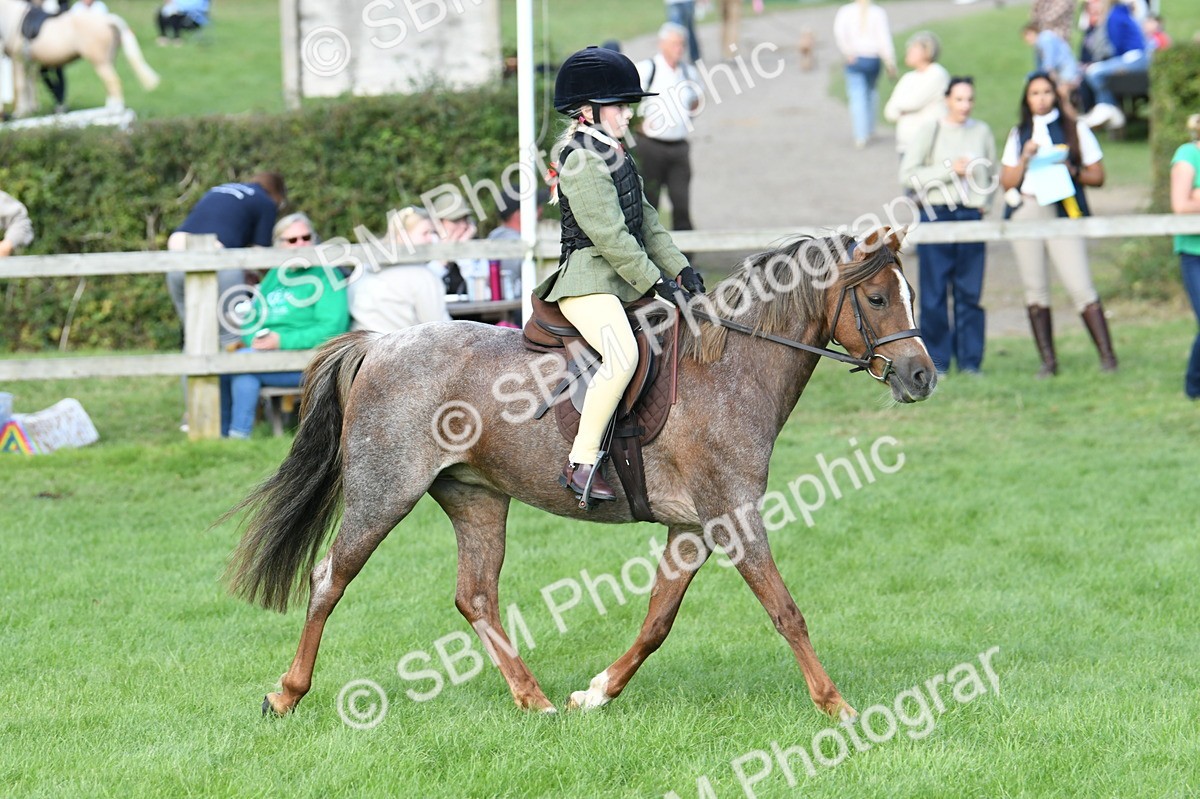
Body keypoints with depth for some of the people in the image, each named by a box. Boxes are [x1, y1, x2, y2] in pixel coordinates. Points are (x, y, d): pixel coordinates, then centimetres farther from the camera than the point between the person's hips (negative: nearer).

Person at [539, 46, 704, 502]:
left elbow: (646, 222, 18)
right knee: (623, 354, -33)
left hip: (622, 280, 11)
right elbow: (609, 235, -18)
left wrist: (680, 269, 6)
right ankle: (581, 462, -31)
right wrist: (655, 283, -15)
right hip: (587, 280, -11)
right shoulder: (581, 161, -13)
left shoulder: (613, 155, 18)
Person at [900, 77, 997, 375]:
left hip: (971, 217, 2)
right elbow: (908, 173, -6)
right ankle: (937, 361, 5)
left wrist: (984, 201, 4)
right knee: (934, 293, -2)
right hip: (936, 215, -2)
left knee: (970, 293, 2)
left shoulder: (982, 132, 9)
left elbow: (992, 174, 20)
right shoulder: (929, 132, 0)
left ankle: (970, 360, 9)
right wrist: (949, 169, -11)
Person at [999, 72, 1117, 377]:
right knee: (1035, 289, 2)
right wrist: (1025, 157, -6)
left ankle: (1107, 355, -12)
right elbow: (1007, 183, 9)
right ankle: (1048, 360, 6)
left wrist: (1071, 171, -11)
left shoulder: (1075, 129, 8)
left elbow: (1097, 176, 6)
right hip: (1025, 212, 3)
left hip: (1063, 212, -3)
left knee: (1080, 287, -12)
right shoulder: (1019, 134, 14)